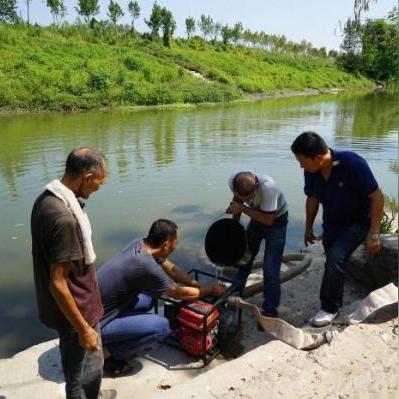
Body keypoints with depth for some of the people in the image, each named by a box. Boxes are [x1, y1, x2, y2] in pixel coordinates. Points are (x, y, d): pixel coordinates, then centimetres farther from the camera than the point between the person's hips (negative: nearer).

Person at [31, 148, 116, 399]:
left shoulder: (47, 199, -2)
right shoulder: (63, 218, -32)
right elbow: (57, 284, -28)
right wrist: (84, 329, -19)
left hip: (71, 306, 9)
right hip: (77, 311, -9)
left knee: (87, 364, 31)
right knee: (84, 371, 14)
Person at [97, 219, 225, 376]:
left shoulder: (140, 243, -6)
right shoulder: (147, 266, -29)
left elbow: (171, 268, 9)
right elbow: (179, 293, -13)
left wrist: (198, 285, 6)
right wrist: (210, 290, 2)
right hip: (98, 323, -9)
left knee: (151, 294, 12)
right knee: (162, 326, -15)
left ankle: (116, 340, 15)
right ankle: (108, 352, 0)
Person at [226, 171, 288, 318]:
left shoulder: (267, 186, -41)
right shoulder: (233, 181, -24)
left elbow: (268, 220, -31)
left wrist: (243, 207, -32)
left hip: (276, 220, -5)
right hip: (257, 217, 6)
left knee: (270, 269, -9)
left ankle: (270, 311, 6)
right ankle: (236, 291, 43)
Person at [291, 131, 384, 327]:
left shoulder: (352, 163, -30)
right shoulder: (311, 171, -15)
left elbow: (377, 197, -23)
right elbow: (312, 199, 4)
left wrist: (373, 234, -23)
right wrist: (309, 228, 12)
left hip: (358, 222, -5)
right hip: (331, 223, 6)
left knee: (336, 257, -23)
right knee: (333, 263, 14)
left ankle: (330, 307, -4)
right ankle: (336, 302, 40)